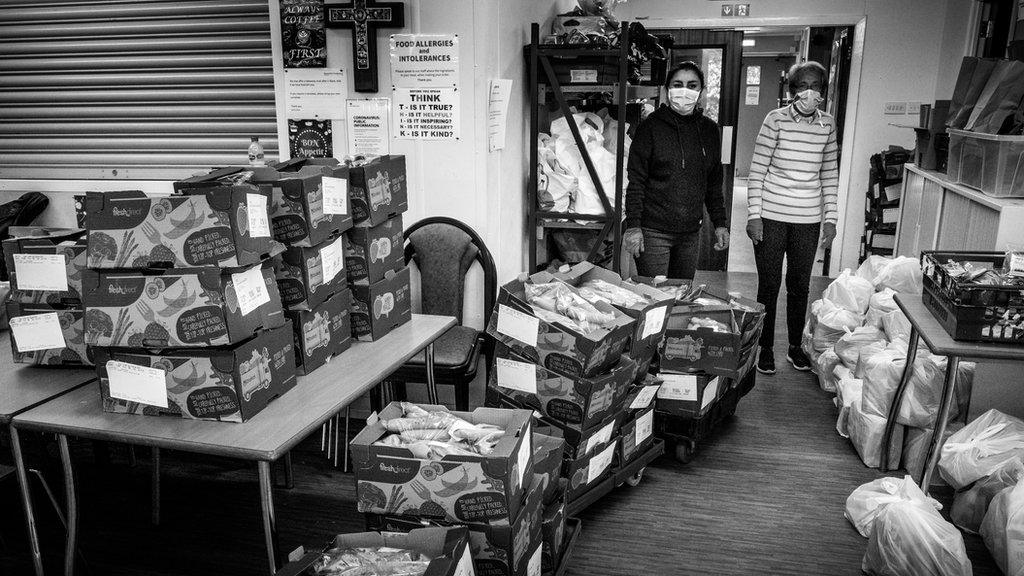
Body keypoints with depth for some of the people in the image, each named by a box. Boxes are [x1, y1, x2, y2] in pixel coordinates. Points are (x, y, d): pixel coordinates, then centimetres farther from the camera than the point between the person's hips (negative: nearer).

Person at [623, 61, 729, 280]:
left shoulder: (709, 129, 9)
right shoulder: (651, 126, -4)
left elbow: (714, 183, 15)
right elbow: (636, 180, -7)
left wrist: (720, 223, 11)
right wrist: (632, 226, -13)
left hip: (691, 232, 4)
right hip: (654, 231, -4)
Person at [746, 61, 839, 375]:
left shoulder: (827, 124, 4)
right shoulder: (776, 119, -7)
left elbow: (830, 174, 10)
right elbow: (757, 169, -6)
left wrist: (830, 217, 6)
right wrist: (753, 215, -11)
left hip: (809, 219, 3)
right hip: (772, 216, -3)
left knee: (800, 285, 12)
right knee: (769, 285, 5)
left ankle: (795, 346, 28)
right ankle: (765, 348, 19)